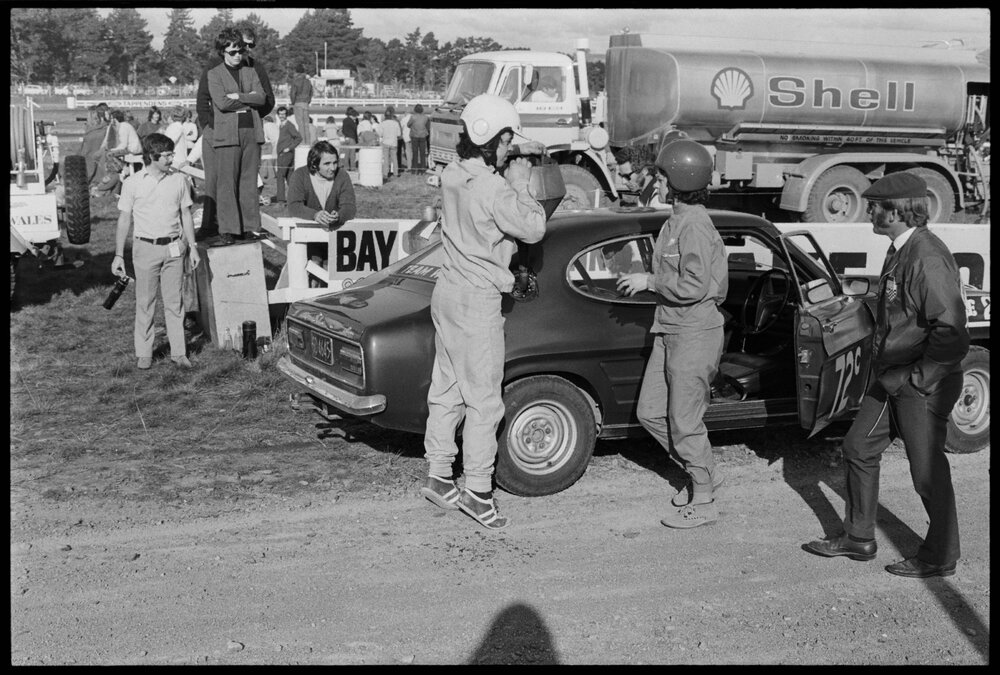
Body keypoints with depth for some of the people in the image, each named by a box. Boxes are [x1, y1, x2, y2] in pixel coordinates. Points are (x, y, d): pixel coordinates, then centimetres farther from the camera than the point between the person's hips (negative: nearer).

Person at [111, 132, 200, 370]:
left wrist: (192, 247, 9)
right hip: (146, 247, -2)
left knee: (174, 301, 5)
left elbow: (186, 215, 12)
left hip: (174, 248, 2)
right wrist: (119, 255, -2)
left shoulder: (178, 180, 5)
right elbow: (124, 220, 1)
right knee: (145, 303, 4)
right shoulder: (132, 183, -2)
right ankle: (143, 354, 12)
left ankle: (178, 352, 11)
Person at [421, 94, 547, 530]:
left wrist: (510, 181, 6)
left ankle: (439, 477, 25)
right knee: (483, 399, 1)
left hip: (447, 292, 9)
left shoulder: (452, 176, 4)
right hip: (478, 301, -9)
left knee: (446, 391, 16)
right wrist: (521, 183, -5)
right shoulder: (494, 190, -21)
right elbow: (533, 229, -13)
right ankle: (478, 491, 8)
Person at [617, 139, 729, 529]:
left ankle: (703, 503, 14)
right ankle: (704, 473, 29)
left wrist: (648, 282, -15)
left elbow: (694, 287, -24)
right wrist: (648, 281, 9)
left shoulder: (694, 226, -19)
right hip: (670, 329, 10)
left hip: (694, 333, -10)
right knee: (650, 412, 14)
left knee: (684, 422, 0)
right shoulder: (677, 219, 12)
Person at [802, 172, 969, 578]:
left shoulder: (927, 259, -23)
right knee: (859, 449, 16)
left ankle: (941, 558, 19)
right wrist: (884, 369, 16)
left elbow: (952, 334, -27)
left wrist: (915, 377, -20)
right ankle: (858, 538, 30)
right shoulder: (900, 251, 8)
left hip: (923, 386, -10)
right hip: (891, 379, 10)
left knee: (928, 472, 3)